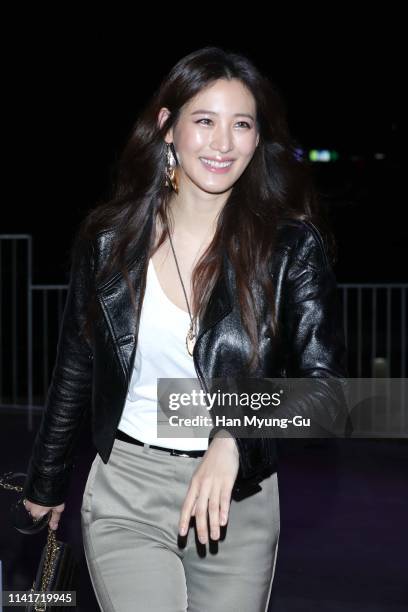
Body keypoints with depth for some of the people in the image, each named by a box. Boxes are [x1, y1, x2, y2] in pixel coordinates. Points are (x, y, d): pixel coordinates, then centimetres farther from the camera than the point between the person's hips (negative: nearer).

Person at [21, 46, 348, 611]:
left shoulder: (293, 246, -8)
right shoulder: (108, 239, -2)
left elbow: (325, 387, -13)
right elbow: (74, 372, 10)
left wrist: (236, 437, -30)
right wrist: (47, 484, 18)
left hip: (241, 501, 0)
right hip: (124, 494, 1)